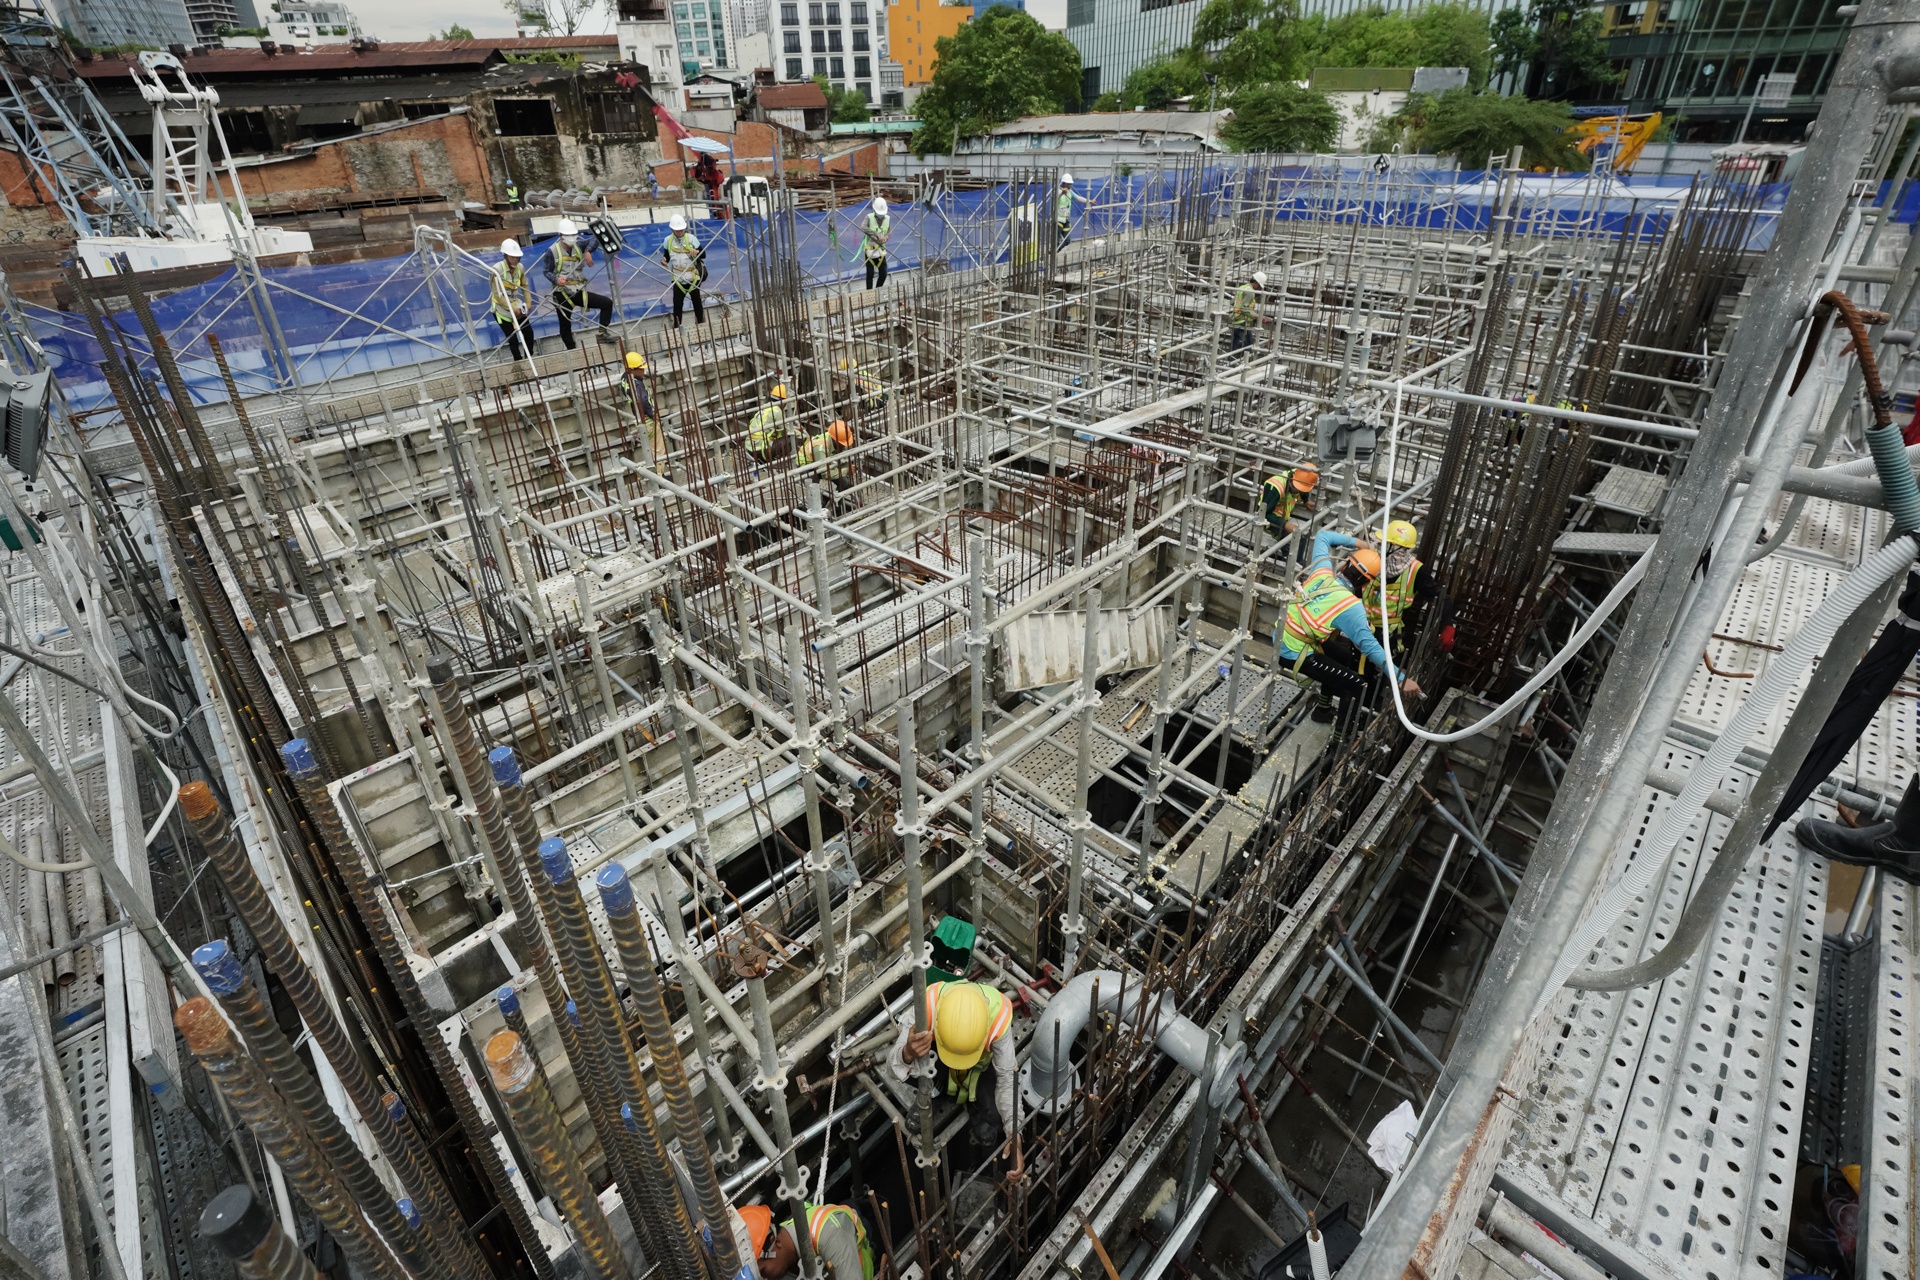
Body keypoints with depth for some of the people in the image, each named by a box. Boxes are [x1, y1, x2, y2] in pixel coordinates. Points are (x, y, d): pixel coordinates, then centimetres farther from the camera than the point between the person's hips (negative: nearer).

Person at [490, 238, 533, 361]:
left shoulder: (520, 267, -4)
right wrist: (512, 309, -21)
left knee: (529, 333, 4)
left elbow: (525, 286, 8)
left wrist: (528, 303, -4)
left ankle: (529, 358, 26)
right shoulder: (497, 270, -21)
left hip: (516, 304, 5)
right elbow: (498, 295, -20)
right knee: (513, 339, -3)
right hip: (502, 308, -5)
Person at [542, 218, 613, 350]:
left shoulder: (578, 246, 4)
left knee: (607, 303, -7)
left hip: (580, 292, 4)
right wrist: (556, 279, -27)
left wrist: (587, 251, -11)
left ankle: (602, 333, -3)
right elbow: (546, 271, -5)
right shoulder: (552, 251, -7)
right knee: (565, 325, 5)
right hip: (563, 294, -4)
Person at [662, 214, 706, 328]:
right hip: (678, 279, 1)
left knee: (697, 302, 12)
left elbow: (704, 255, -2)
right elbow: (666, 256, 13)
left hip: (693, 278, -1)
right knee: (677, 304, -1)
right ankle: (676, 328, 6)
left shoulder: (691, 238, -6)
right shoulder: (668, 240, -1)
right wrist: (664, 260, -11)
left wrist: (697, 252, -25)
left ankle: (700, 324, 26)